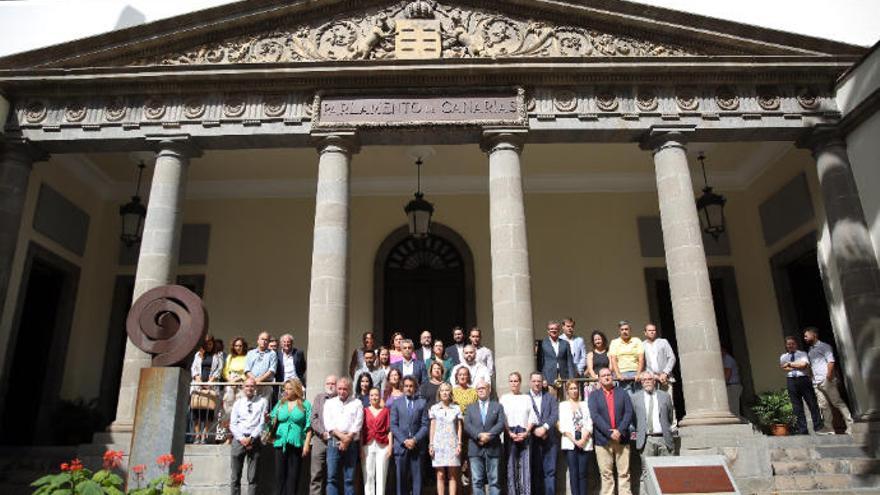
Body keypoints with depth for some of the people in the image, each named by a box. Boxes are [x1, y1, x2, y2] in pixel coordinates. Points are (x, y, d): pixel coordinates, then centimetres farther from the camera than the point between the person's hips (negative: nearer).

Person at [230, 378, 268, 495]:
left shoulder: (262, 402, 5)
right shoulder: (238, 403, 12)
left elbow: (262, 423, -1)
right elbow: (232, 424, 5)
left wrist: (251, 438, -10)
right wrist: (241, 438, -8)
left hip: (254, 440, -2)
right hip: (238, 440, 2)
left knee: (252, 478, 0)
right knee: (235, 477, 4)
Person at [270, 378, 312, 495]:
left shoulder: (305, 404, 2)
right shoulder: (280, 403, 11)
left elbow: (309, 427, -2)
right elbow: (273, 422, 11)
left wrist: (306, 444, -8)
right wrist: (269, 419, -11)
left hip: (296, 444, -3)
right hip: (280, 443, 3)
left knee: (293, 475, 1)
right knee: (280, 474, 4)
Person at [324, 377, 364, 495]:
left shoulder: (357, 403, 8)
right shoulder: (330, 403, 12)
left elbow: (357, 425, -1)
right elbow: (328, 423, 1)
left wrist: (347, 439, -11)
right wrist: (341, 436, -12)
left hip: (351, 443, -1)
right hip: (333, 442, 1)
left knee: (349, 478, 1)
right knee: (332, 477, -2)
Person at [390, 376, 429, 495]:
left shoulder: (422, 403, 8)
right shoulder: (396, 403, 9)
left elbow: (425, 425, 2)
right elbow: (393, 425, 2)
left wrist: (415, 440, -10)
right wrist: (404, 441, -9)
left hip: (417, 446, 0)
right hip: (401, 445, 0)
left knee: (417, 477, 1)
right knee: (401, 477, 2)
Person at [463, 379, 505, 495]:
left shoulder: (498, 406, 12)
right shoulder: (470, 407, 16)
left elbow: (501, 424, -2)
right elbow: (467, 425, 2)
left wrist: (488, 436, -15)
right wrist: (479, 435, -16)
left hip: (493, 448, -1)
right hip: (475, 448, 1)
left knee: (494, 480, 1)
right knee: (477, 481, 0)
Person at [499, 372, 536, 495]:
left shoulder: (527, 398, 12)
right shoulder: (504, 398, 7)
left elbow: (532, 417, 6)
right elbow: (501, 419, 0)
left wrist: (526, 433, -7)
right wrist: (510, 434, -10)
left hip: (525, 435, 1)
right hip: (510, 435, -1)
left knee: (525, 465, -2)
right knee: (511, 465, -3)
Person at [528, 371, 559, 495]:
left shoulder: (551, 398, 12)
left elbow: (555, 415, -1)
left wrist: (544, 427, -15)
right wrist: (534, 430, -16)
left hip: (550, 439, 1)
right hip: (532, 439, -1)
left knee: (550, 471, 1)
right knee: (535, 471, 3)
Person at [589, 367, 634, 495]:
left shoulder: (623, 393, 11)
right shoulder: (594, 395, 7)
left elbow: (629, 413, 1)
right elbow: (594, 416, -5)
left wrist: (620, 431, -12)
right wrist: (609, 432, -15)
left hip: (622, 438, 1)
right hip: (602, 439, -1)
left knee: (624, 473, 3)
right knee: (606, 474, 1)